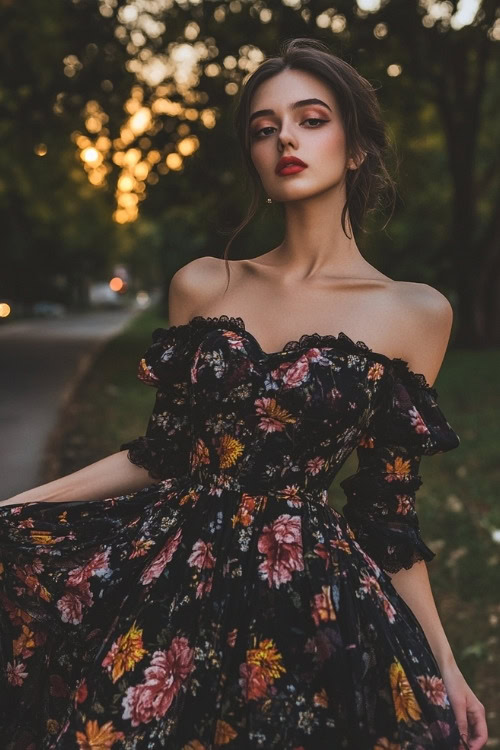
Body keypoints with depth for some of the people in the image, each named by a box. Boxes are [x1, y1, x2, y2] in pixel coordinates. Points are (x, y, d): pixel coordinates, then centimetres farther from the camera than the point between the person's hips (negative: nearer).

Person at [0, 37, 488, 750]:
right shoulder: (201, 286, 4)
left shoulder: (416, 313, -2)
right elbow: (161, 453, 9)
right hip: (166, 574, 2)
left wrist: (444, 666, 4)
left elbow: (388, 511, 3)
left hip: (311, 601, -2)